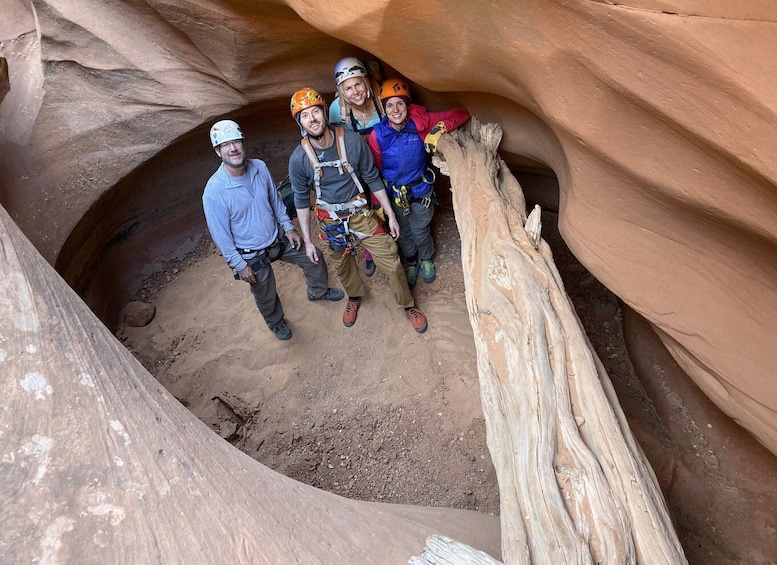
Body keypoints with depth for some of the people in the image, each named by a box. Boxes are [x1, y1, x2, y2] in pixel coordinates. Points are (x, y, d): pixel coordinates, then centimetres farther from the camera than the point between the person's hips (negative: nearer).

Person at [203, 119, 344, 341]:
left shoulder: (259, 167, -13)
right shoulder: (214, 191, -28)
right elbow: (220, 234, -20)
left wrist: (288, 227, 6)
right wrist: (239, 265, -15)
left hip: (279, 238, 5)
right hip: (253, 256, -5)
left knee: (314, 259, 19)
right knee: (266, 297, 17)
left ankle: (318, 291, 51)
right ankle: (275, 322, 50)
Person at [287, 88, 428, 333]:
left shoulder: (352, 141, -18)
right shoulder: (298, 159, -16)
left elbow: (373, 179, -7)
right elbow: (301, 200, -4)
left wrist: (391, 215, -2)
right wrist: (307, 241, -1)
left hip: (360, 212, 0)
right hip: (330, 221, 1)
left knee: (391, 261, 1)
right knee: (342, 266, 20)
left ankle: (408, 305, 26)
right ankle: (354, 297, 52)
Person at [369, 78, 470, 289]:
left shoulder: (420, 121, -19)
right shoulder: (377, 135, -19)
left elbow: (461, 114, -15)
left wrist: (440, 128, -33)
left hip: (421, 189, 0)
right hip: (395, 192, 1)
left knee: (420, 229, 15)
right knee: (403, 231, 18)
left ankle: (426, 259, 47)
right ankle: (411, 263, 47)